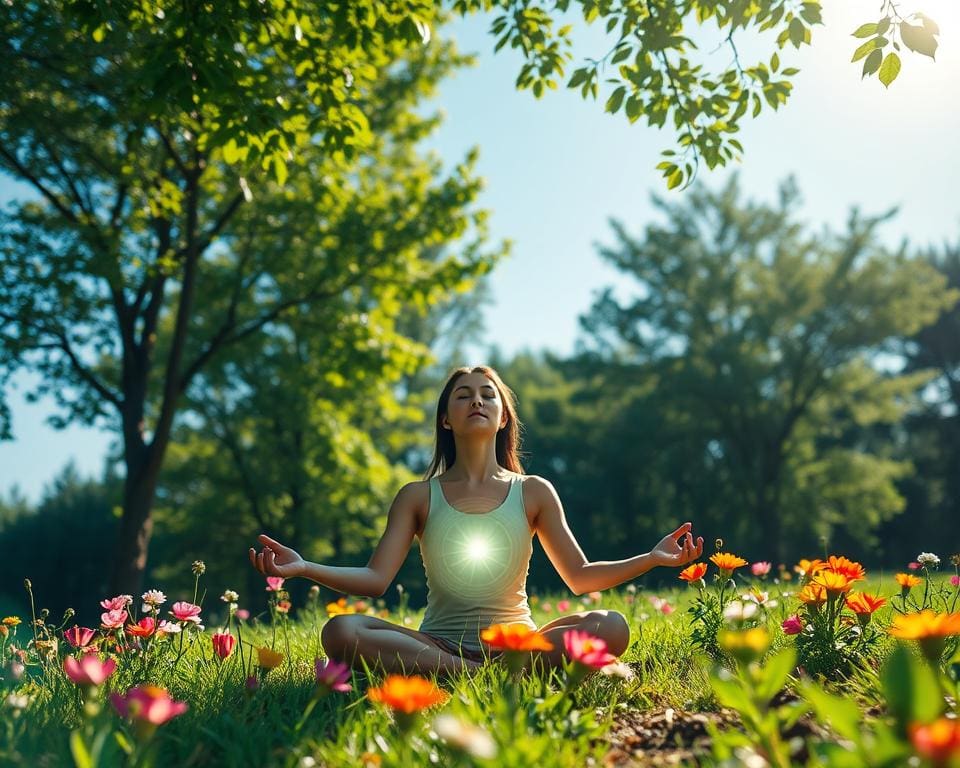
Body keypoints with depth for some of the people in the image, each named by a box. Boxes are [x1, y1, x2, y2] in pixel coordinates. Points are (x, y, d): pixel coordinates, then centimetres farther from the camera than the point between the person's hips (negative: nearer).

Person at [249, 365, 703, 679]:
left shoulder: (534, 493, 7)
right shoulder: (418, 497, 6)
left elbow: (579, 576, 7)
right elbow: (375, 579, -1)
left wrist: (653, 558, -6)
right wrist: (304, 568, -16)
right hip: (438, 643, 0)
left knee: (610, 627, -26)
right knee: (341, 631, -29)